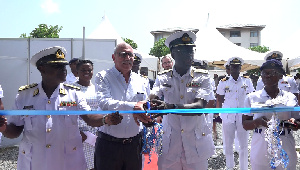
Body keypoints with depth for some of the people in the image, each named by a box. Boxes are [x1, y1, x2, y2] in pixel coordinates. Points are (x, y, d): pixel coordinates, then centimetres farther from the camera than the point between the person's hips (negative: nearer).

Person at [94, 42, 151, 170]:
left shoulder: (139, 80, 10)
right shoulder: (103, 77, -3)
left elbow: (144, 106, 16)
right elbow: (104, 102, -20)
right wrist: (132, 107, -33)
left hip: (134, 144, 4)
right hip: (109, 144, -4)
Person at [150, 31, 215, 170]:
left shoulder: (202, 77, -2)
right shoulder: (163, 79, 4)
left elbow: (199, 107, -17)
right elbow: (151, 101, -9)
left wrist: (171, 107, -34)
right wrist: (150, 107, -36)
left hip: (196, 143, 0)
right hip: (169, 143, 1)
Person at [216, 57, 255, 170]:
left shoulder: (247, 81, 3)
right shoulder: (223, 82, 1)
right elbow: (220, 100, 6)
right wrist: (219, 114, 1)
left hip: (243, 116, 0)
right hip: (228, 117, 0)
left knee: (244, 144, 7)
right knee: (228, 144, 9)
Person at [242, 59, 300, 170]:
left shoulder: (290, 98, 3)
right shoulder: (252, 98, 1)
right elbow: (245, 125, 2)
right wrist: (257, 122, -19)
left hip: (285, 154, 1)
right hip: (260, 153, -1)